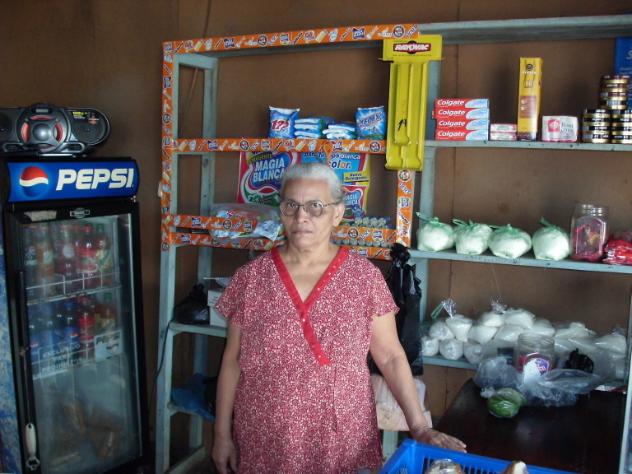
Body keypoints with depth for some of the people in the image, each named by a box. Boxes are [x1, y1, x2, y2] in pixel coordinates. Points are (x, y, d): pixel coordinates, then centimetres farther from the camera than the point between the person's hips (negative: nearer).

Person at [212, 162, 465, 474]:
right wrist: (222, 433, 3)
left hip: (341, 441, -1)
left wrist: (419, 427, -9)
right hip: (264, 441, 1)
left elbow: (390, 356, -3)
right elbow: (232, 360, 1)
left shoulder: (365, 277, -7)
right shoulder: (251, 277, -5)